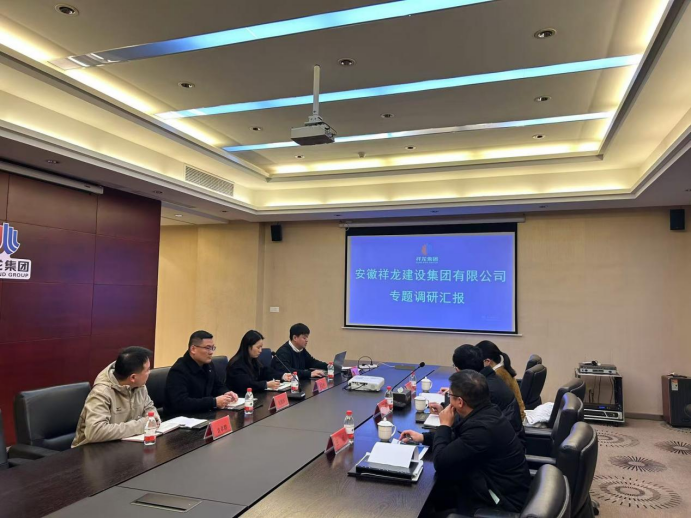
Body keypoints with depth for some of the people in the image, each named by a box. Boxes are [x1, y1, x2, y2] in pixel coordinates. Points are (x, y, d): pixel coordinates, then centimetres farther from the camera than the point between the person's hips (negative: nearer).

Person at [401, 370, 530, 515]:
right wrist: (424, 438, 11)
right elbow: (458, 439, 15)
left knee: (428, 492, -5)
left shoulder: (482, 428, -33)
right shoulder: (485, 412, -3)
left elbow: (441, 462, -26)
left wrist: (444, 425, -12)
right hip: (499, 485, 8)